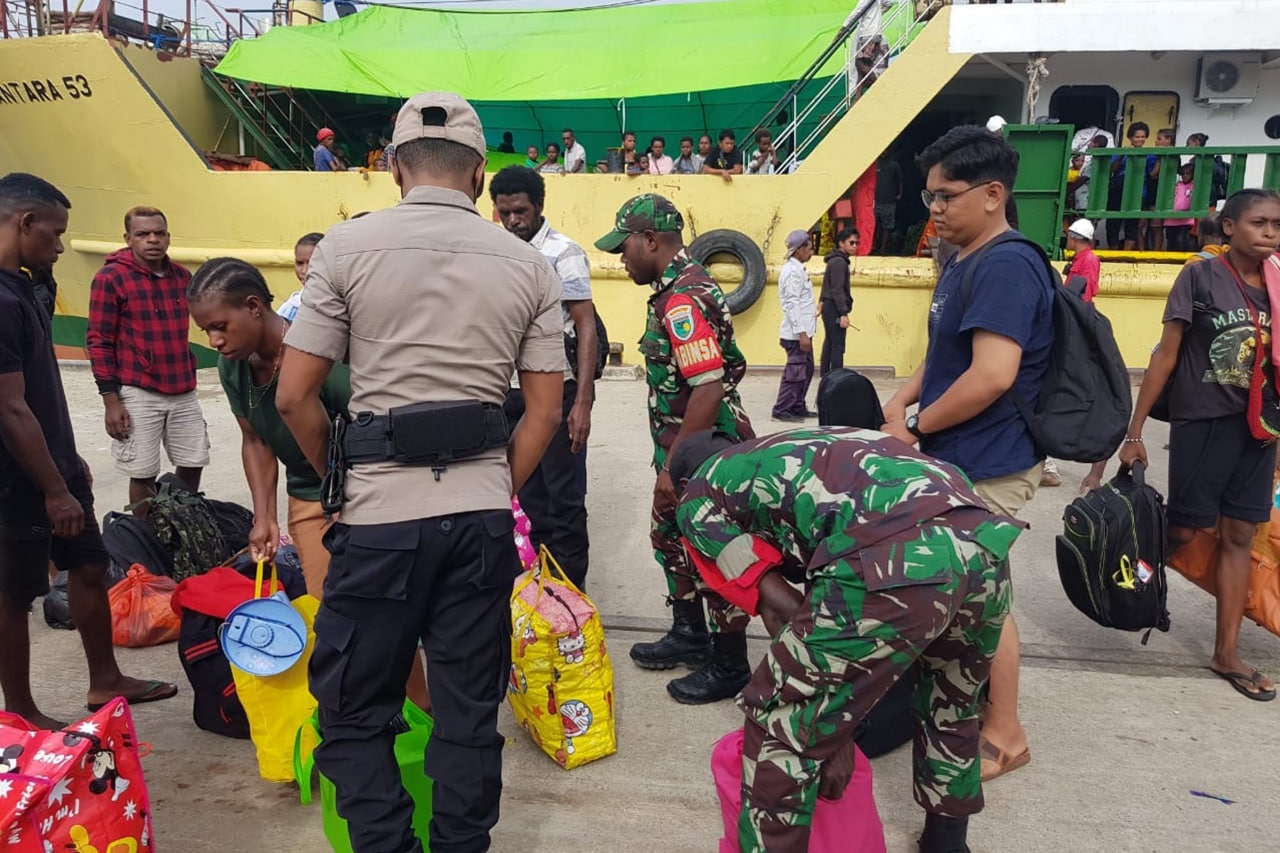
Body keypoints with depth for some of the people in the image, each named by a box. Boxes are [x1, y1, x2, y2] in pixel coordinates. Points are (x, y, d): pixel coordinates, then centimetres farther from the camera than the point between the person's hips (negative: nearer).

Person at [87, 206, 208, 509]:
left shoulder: (182, 276, 8)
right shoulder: (110, 278, -8)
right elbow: (98, 342, -8)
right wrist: (111, 401, -12)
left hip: (183, 392, 5)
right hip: (139, 394, -5)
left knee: (192, 465, 11)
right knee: (143, 475, 3)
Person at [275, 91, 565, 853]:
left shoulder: (347, 246, -2)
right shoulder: (529, 264, 4)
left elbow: (295, 397, -2)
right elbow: (545, 412, 3)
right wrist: (499, 493, 13)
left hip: (380, 513, -2)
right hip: (483, 515, 3)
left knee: (356, 711, 14)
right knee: (469, 713, 15)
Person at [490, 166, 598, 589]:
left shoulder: (563, 253, -8)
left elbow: (587, 329, -11)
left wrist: (583, 401, -18)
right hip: (511, 392, 6)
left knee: (565, 496, 3)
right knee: (528, 492, 15)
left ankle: (570, 587, 16)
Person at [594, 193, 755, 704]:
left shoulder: (683, 301, -23)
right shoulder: (680, 287, 10)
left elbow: (709, 390, -29)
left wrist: (673, 466, -24)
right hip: (685, 449, 11)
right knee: (670, 539, 22)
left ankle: (729, 665, 20)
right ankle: (689, 636, 39)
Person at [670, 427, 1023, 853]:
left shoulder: (699, 497, 19)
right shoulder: (784, 453, 38)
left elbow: (780, 606, 11)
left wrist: (831, 735, 20)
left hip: (896, 560, -8)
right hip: (983, 542, 9)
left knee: (778, 725, 14)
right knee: (950, 707, 35)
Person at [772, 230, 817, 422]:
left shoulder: (797, 269, 15)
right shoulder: (793, 271, -16)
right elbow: (792, 304, -21)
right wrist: (801, 333, -23)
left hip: (802, 331, 10)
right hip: (797, 333, -10)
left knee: (806, 369, 14)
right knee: (795, 372, -5)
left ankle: (798, 407, 22)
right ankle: (781, 410, 2)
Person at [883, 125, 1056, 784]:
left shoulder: (1007, 267, -19)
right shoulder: (963, 263, 12)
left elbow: (992, 376, -28)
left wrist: (915, 429, -16)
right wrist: (900, 404, 4)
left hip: (986, 467, -9)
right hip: (954, 460, 9)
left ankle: (1004, 736, 20)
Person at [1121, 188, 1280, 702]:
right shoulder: (1200, 278, -9)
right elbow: (1165, 357, -9)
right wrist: (1134, 432, -11)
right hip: (1202, 424, -5)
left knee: (1238, 536, 8)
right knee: (1184, 531, 0)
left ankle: (1227, 653, 16)